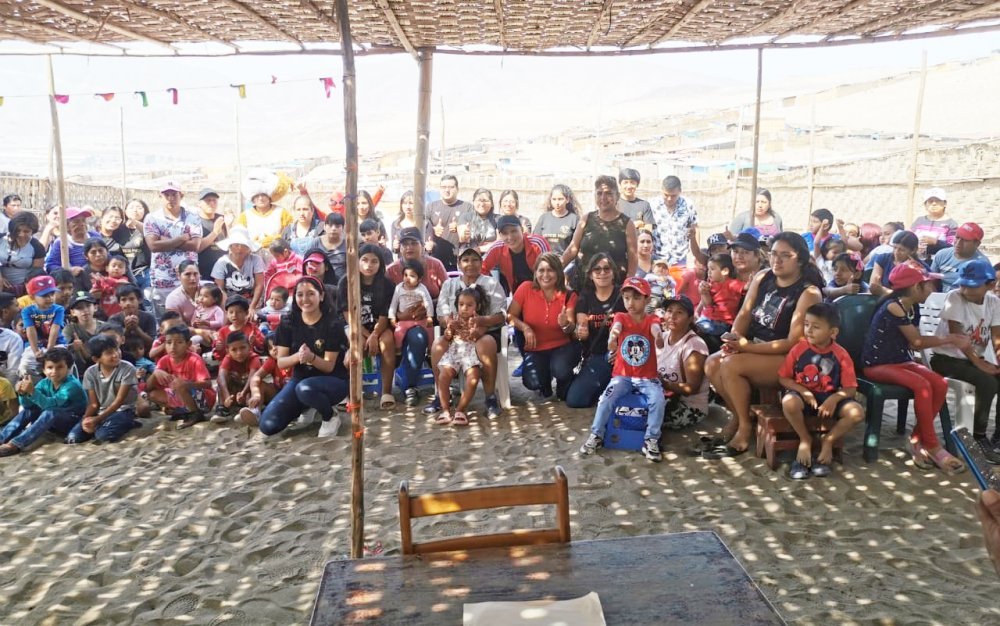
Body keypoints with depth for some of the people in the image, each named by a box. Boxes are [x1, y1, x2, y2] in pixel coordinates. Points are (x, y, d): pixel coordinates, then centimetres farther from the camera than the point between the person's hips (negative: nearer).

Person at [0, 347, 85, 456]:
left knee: (50, 412, -32)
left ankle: (15, 444, -41)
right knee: (29, 410, -4)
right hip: (55, 424, 8)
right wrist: (23, 393, -27)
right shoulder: (45, 383, -2)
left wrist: (32, 391, -48)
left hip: (75, 422, -8)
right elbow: (28, 405, -6)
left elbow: (51, 404, -36)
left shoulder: (72, 385, -22)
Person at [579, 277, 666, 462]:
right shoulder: (621, 317, -3)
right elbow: (616, 326, -28)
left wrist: (659, 337, -54)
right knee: (606, 398, -22)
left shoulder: (652, 319, -2)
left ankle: (651, 440, -10)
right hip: (622, 375, 0)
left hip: (648, 377, 0)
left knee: (658, 400, -25)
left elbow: (656, 328, -28)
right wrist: (612, 337, -54)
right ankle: (596, 435, -3)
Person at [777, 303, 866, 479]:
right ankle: (805, 440, -7)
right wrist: (803, 391, -18)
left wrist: (834, 398, -25)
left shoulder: (841, 355, -6)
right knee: (789, 402, -37)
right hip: (803, 395, -1)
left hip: (830, 397, 1)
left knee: (857, 413, -25)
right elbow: (783, 378, -2)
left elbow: (851, 389, -5)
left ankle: (828, 442, 1)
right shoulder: (799, 349, -7)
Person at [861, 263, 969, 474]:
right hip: (877, 365, -8)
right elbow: (917, 341, -13)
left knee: (940, 384, -15)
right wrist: (950, 339, -4)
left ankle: (916, 440, -4)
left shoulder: (913, 308, 8)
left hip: (900, 361, 8)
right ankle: (932, 446, -13)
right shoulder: (893, 307, -19)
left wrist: (949, 340, -6)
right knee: (922, 385, -29)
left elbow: (914, 344, 4)